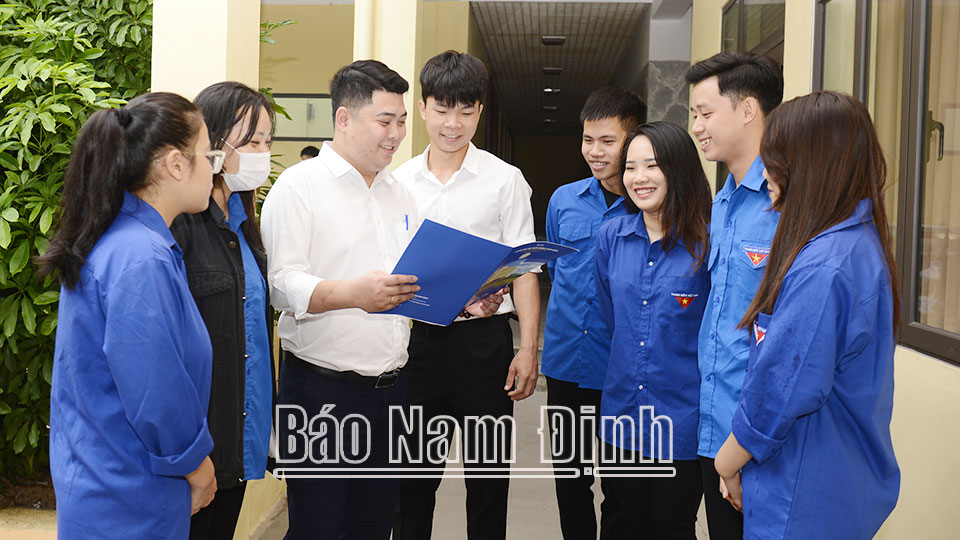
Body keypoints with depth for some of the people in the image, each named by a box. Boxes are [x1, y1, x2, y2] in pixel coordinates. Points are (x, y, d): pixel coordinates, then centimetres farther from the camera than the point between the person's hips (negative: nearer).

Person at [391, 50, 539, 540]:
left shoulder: (505, 181, -1)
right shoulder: (399, 181, 7)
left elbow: (524, 269, -2)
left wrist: (528, 349, -9)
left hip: (482, 338, -2)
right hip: (416, 336, 3)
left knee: (489, 473, 8)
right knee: (412, 472, 13)